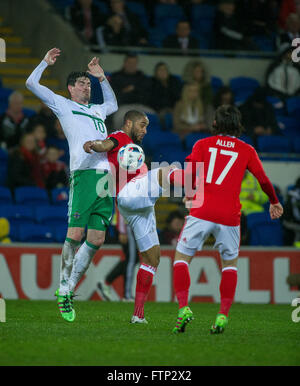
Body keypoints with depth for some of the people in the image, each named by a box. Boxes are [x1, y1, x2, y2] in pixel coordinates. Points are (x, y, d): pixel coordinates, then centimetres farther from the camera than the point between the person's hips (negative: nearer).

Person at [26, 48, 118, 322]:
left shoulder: (97, 110, 29)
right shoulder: (63, 105, 14)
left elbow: (113, 104, 52)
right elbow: (32, 84, 13)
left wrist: (102, 77, 42)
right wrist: (46, 62, 23)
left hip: (106, 176, 6)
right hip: (83, 175, -6)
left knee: (96, 241, 0)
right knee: (75, 235, -13)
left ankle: (70, 288, 8)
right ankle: (63, 289, -2)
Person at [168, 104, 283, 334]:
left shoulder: (202, 145, 7)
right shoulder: (246, 150, 9)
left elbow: (187, 176, -2)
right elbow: (264, 181, 5)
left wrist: (171, 176, 19)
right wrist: (274, 202, 22)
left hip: (201, 212, -1)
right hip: (229, 216, 1)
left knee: (182, 258, 10)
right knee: (230, 264, 18)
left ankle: (184, 308, -10)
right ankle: (223, 316, 5)